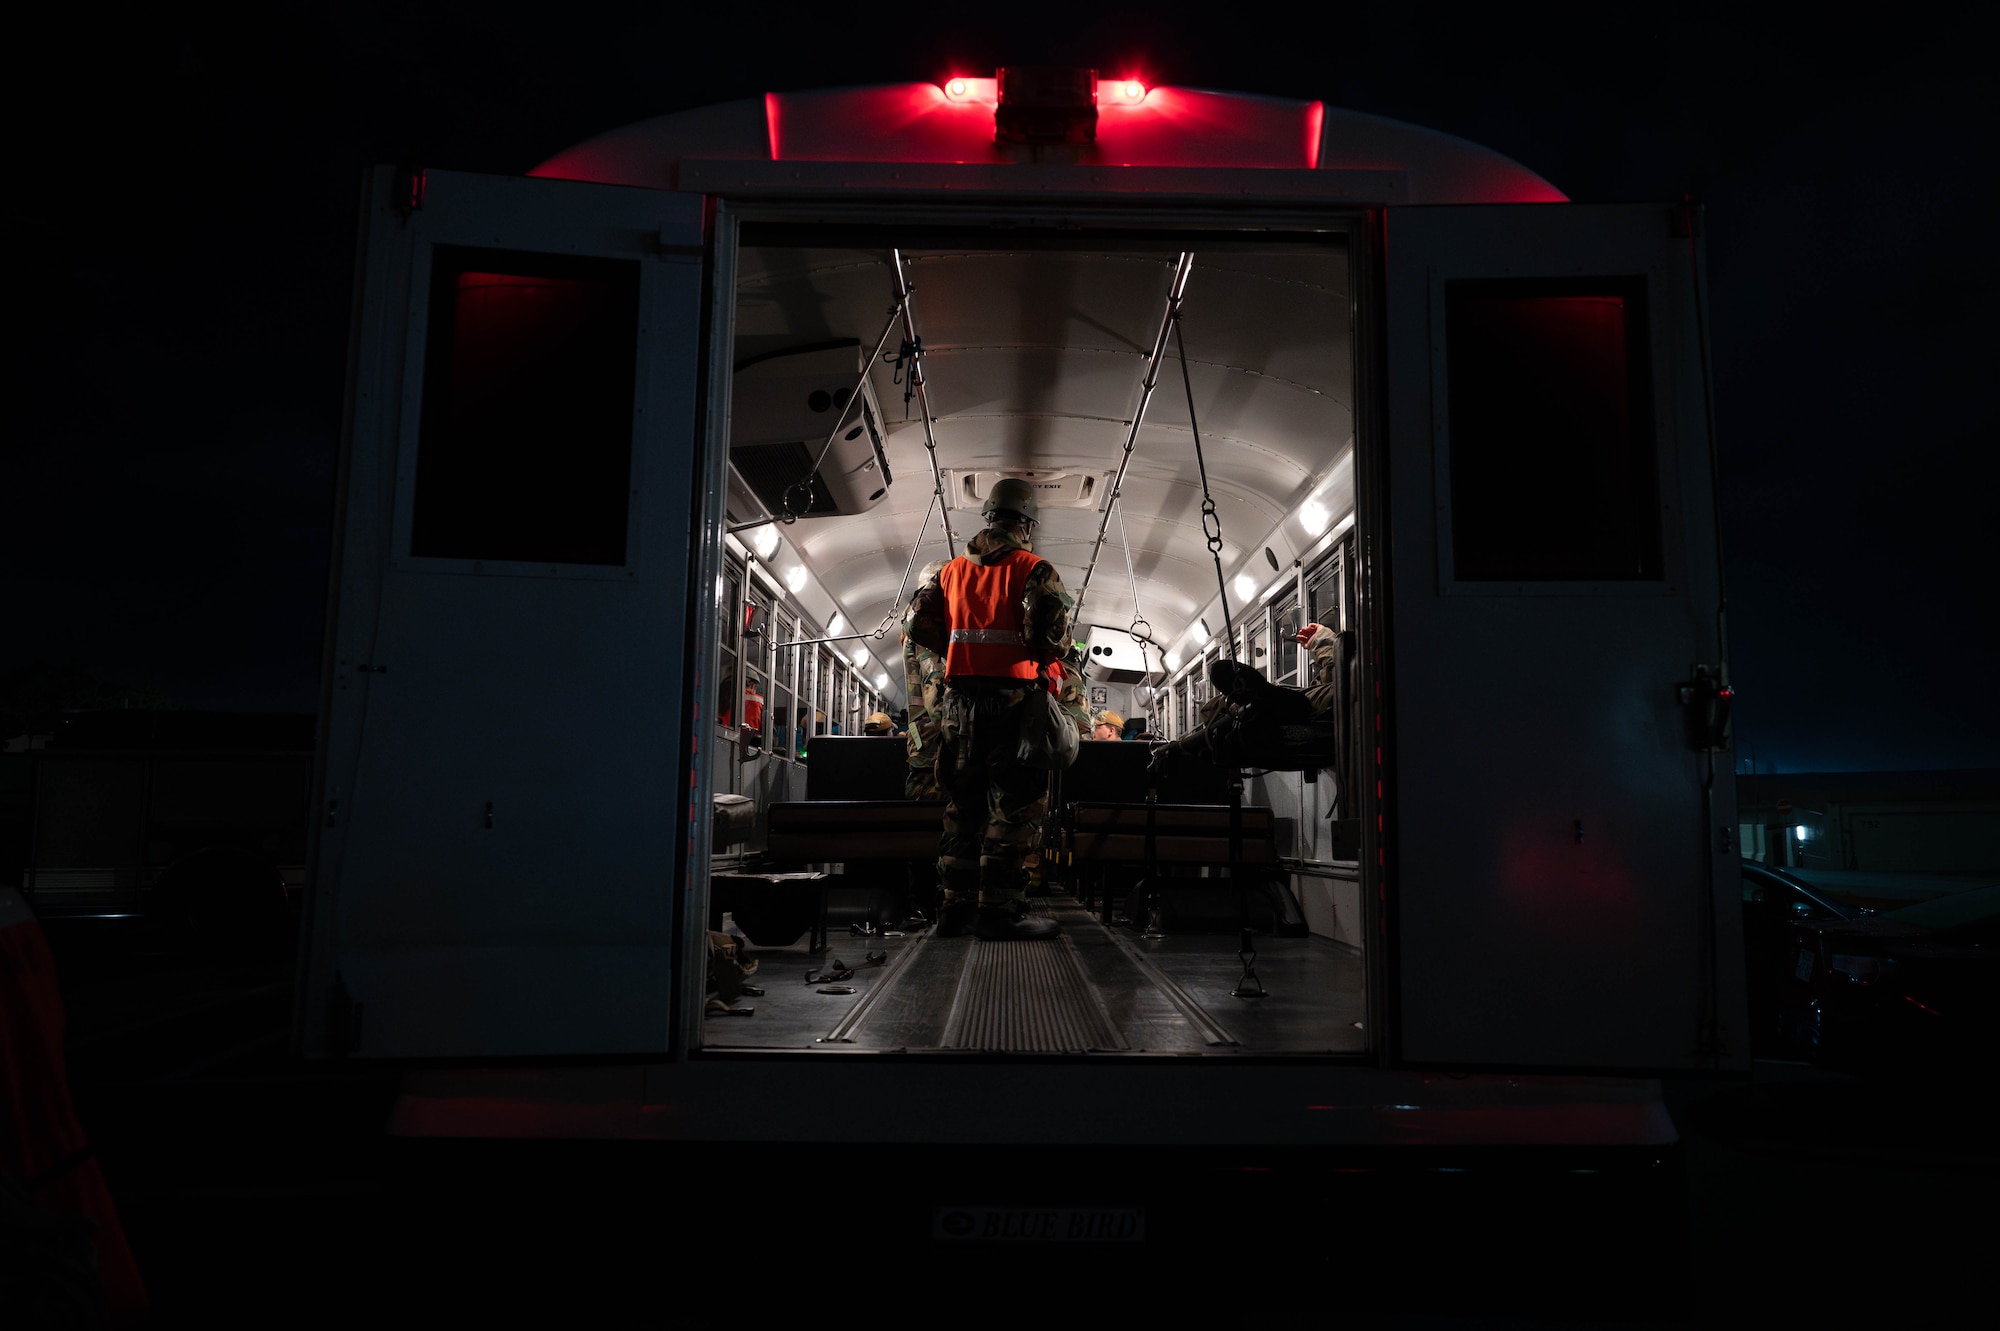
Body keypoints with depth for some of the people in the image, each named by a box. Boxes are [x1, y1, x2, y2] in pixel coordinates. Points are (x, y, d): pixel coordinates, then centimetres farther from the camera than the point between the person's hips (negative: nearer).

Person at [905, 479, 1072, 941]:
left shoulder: (952, 570, 12)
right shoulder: (1033, 569, -4)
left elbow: (920, 625, 9)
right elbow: (1050, 631, -16)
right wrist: (1049, 656, 4)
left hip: (960, 699, 6)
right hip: (1011, 699, -5)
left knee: (962, 804, 14)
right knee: (1013, 805, -1)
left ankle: (957, 904, 19)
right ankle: (998, 909, -2)